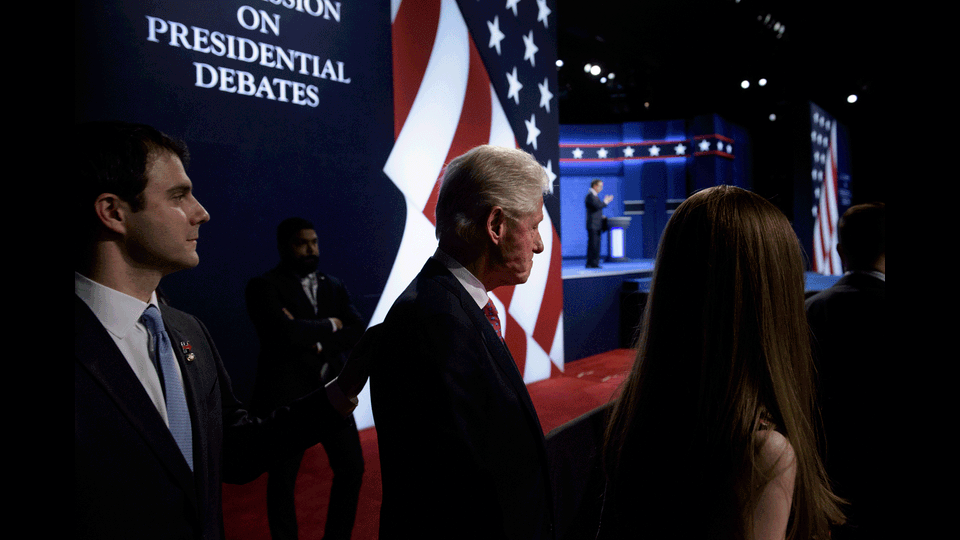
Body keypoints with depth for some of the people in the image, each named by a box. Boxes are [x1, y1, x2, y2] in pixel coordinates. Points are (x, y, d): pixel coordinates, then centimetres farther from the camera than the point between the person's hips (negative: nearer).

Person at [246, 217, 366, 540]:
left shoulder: (334, 287, 10)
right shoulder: (264, 287, -6)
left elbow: (359, 332, -2)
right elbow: (284, 333, -23)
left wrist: (317, 341, -15)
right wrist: (329, 326, -9)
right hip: (286, 395, -5)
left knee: (351, 467, 9)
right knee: (283, 478, 9)